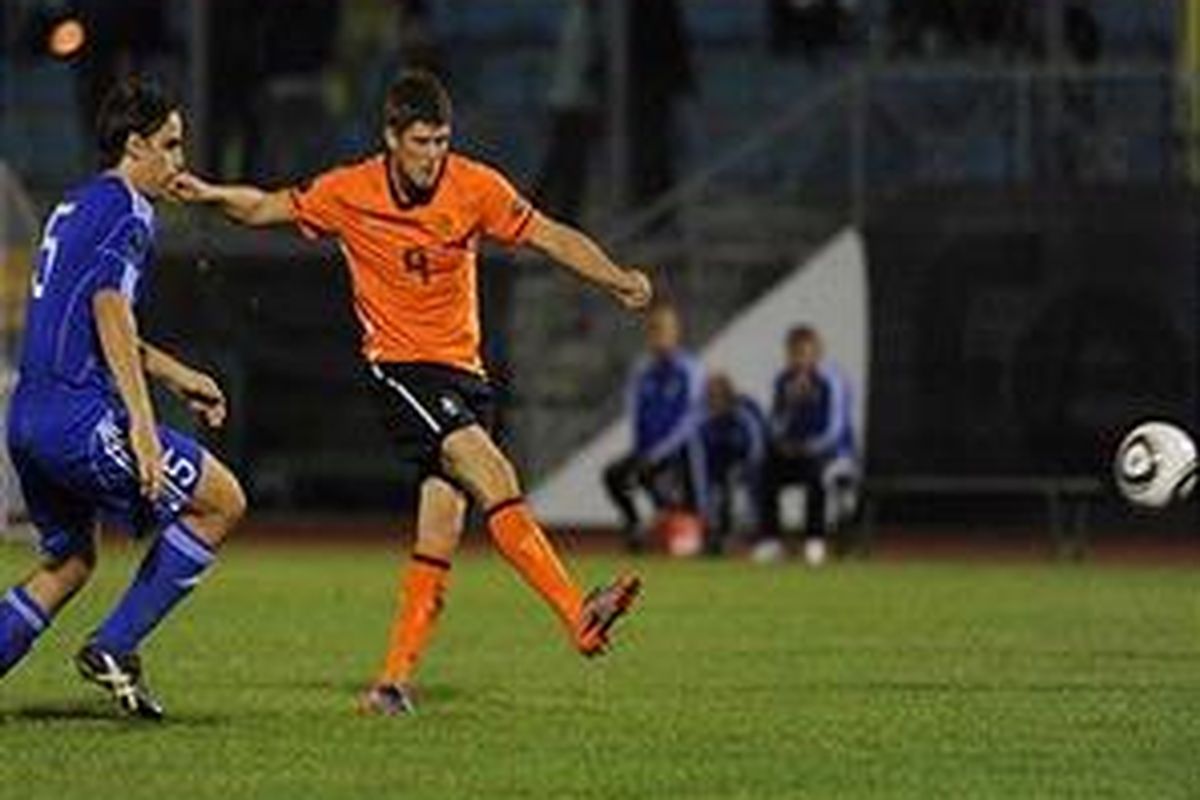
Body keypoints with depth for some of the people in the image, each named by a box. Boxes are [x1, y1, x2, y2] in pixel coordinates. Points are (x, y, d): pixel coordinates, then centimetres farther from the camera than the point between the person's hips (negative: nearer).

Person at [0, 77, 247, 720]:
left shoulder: (75, 208, 20)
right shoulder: (126, 215, -9)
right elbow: (110, 317, -21)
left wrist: (175, 375, 34)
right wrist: (142, 427, -27)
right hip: (79, 413, -10)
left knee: (69, 563, 22)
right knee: (222, 500, 0)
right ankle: (115, 649, -2)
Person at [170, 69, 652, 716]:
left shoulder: (475, 187, -3)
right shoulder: (349, 193, -5)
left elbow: (550, 237, -2)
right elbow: (265, 208, 7)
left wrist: (617, 280, -15)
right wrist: (213, 195, -11)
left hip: (462, 367, 4)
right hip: (399, 365, -4)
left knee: (442, 529, -2)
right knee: (490, 473, -24)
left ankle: (396, 680, 4)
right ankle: (578, 616, -32)